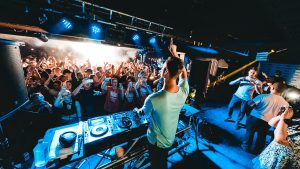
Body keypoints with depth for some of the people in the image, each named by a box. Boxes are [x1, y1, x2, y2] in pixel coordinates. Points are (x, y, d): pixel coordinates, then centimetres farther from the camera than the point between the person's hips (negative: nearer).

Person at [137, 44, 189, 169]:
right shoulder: (184, 91, -24)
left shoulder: (153, 99, -38)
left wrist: (137, 110, 11)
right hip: (170, 139, 5)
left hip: (156, 140, -4)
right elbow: (184, 72, -2)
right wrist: (174, 52, 2)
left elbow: (143, 112, -14)